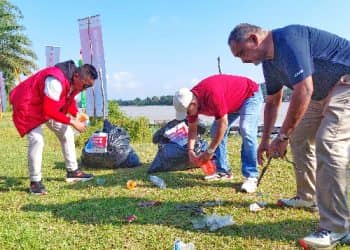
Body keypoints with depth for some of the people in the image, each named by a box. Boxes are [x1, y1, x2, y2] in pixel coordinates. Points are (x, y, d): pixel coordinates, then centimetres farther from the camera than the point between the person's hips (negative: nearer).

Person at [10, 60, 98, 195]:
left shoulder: (76, 81, -7)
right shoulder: (56, 81, -37)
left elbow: (69, 100, 8)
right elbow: (50, 111, -36)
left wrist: (76, 115, -10)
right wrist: (72, 122, -31)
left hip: (49, 106, 9)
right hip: (28, 106, -9)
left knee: (66, 133, 7)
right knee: (37, 140, -21)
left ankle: (72, 171, 16)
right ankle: (35, 182, -8)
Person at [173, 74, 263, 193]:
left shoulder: (212, 94, -40)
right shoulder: (190, 100, -13)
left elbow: (223, 124, -33)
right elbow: (192, 128, 0)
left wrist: (209, 151, -28)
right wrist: (190, 150, -12)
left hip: (251, 94, -8)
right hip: (232, 102, 8)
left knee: (246, 131, -26)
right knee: (215, 132, 2)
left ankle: (251, 177, -22)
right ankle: (223, 171, 9)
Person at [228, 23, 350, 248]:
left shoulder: (288, 39, -26)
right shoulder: (269, 61, 4)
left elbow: (304, 91, -32)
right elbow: (273, 102, 14)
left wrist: (282, 137, -25)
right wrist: (265, 140, 12)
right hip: (322, 93, 10)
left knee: (328, 143, -21)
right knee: (299, 138, 10)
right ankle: (307, 197, 24)